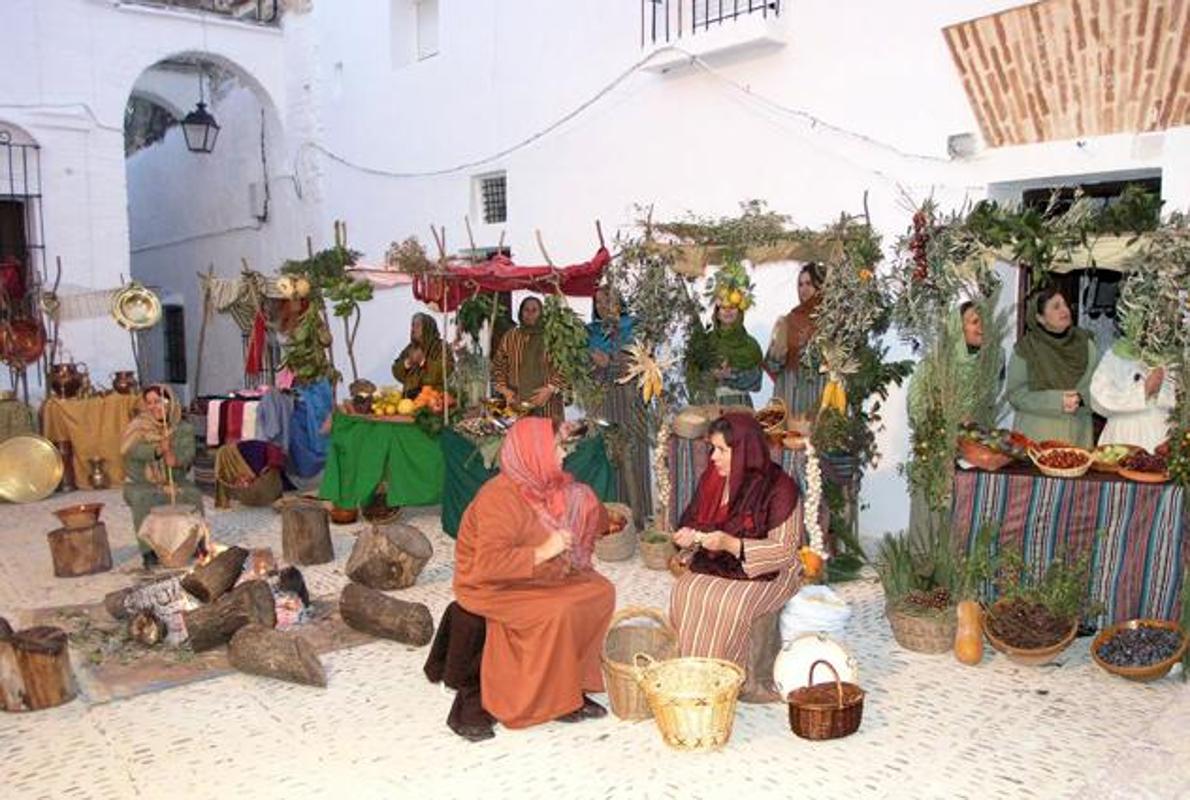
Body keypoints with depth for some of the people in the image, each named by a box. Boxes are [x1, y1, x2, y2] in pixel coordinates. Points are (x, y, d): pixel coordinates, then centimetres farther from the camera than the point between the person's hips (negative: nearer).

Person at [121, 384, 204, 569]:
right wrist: (157, 451, -41)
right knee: (143, 501, -32)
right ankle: (149, 551, -25)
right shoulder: (138, 427, -4)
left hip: (175, 482, 2)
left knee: (193, 496, -25)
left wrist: (176, 458, -40)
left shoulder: (183, 428, 1)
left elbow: (188, 452, -16)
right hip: (141, 485, -1)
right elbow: (132, 450, -23)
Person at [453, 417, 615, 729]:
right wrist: (542, 552, -34)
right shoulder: (500, 497, -26)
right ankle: (551, 699, -9)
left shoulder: (545, 486, 0)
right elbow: (488, 565, -35)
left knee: (601, 590, -3)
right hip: (492, 587, -9)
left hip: (536, 578, 9)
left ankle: (572, 680, 2)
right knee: (557, 611, -29)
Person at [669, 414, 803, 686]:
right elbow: (697, 519, 14)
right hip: (716, 564, 6)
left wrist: (732, 544, -30)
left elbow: (784, 551, -19)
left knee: (729, 605, -31)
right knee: (685, 592, -22)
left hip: (770, 572, -5)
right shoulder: (713, 478, 0)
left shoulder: (779, 489, -18)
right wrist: (690, 534, -11)